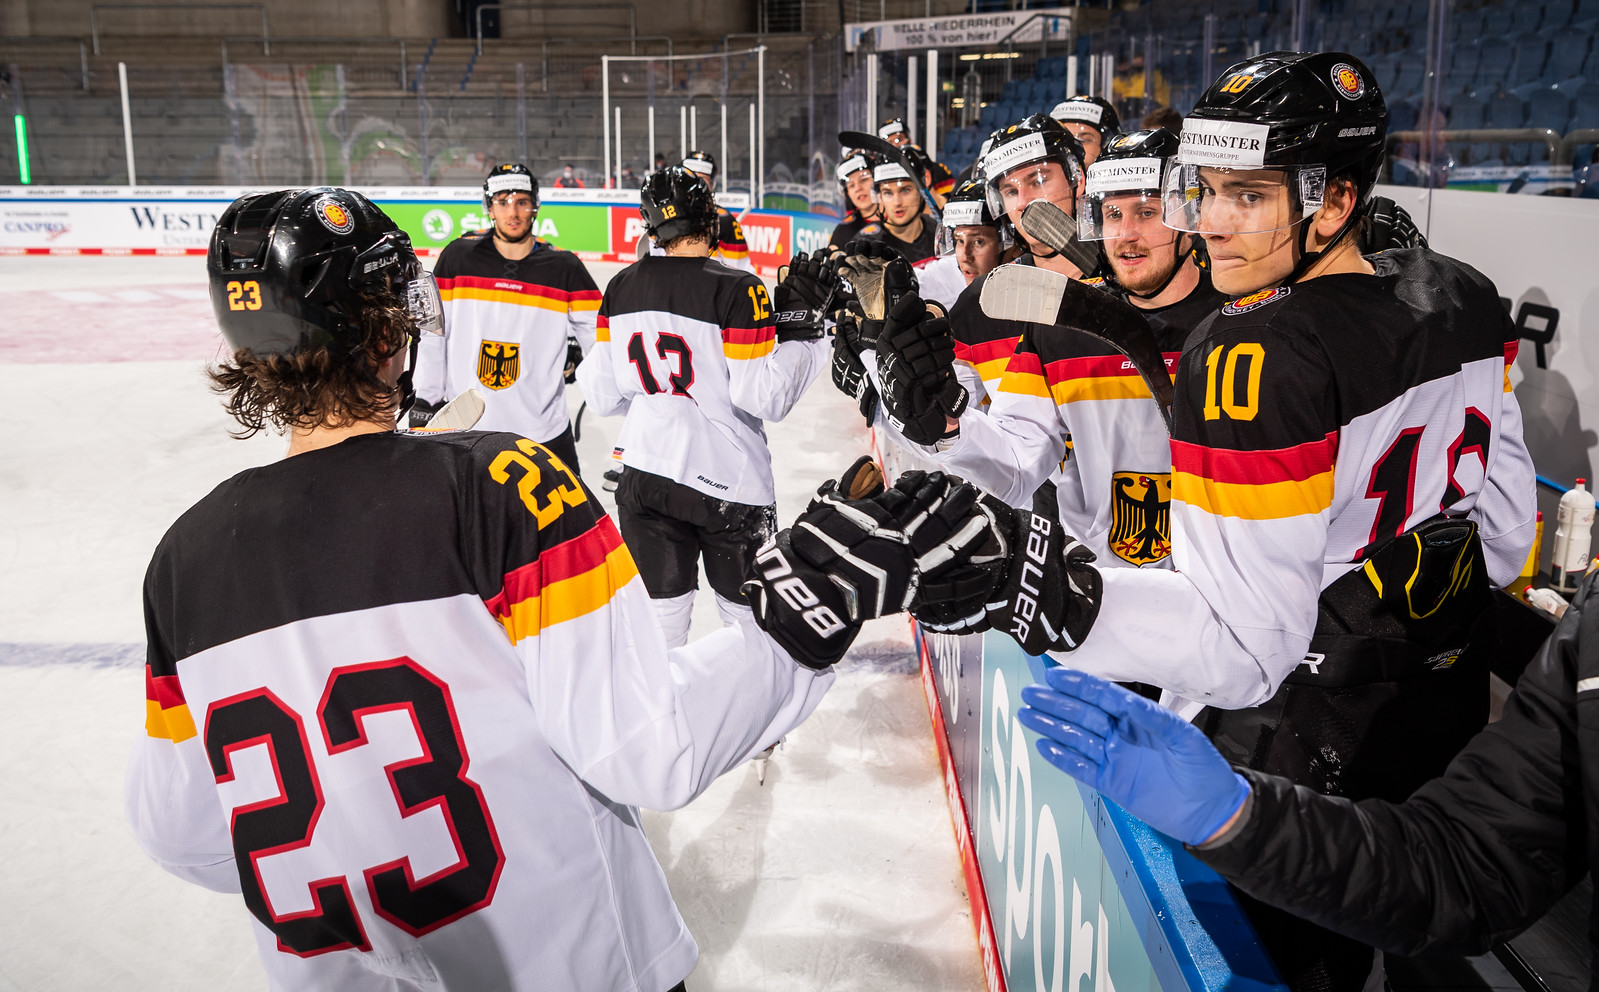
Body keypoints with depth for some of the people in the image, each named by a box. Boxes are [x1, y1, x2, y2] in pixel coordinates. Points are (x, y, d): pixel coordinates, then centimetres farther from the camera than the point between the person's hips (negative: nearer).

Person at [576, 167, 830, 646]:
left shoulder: (621, 287, 2)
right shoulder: (737, 290, -14)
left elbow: (603, 395, 7)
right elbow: (764, 396, -15)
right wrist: (810, 338, -5)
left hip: (644, 473, 4)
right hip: (727, 479, -4)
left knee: (660, 611, 11)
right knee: (748, 612, 12)